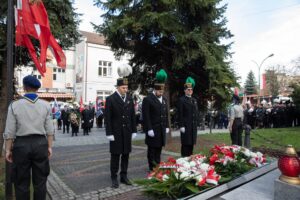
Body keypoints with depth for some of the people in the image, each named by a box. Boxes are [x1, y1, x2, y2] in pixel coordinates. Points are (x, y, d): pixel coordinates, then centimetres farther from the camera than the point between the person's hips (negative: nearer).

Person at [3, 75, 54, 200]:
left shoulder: (14, 105, -5)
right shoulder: (46, 105, -2)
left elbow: (9, 132, -5)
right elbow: (49, 130, -2)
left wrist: (8, 149, 4)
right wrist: (49, 147, 5)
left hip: (21, 144, -1)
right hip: (40, 144, 1)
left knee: (21, 182, 12)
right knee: (40, 181, 12)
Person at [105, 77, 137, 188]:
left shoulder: (129, 99, 7)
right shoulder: (110, 99, -6)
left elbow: (133, 116, 10)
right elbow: (107, 118, -8)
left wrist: (134, 131, 6)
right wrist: (109, 133, -12)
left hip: (127, 132, 4)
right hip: (116, 133, -4)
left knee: (126, 155, 10)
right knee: (115, 156, 5)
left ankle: (124, 176, 22)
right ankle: (114, 178, 17)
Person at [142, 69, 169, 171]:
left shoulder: (164, 99, 13)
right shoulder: (147, 99, -10)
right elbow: (146, 116, -15)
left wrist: (166, 126, 13)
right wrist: (149, 129, -18)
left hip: (162, 130, 7)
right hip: (153, 130, -6)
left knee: (159, 148, 15)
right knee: (152, 149, 3)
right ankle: (152, 168, 14)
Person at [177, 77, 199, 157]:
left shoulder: (194, 100, 16)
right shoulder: (181, 100, -4)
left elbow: (196, 112, 19)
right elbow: (180, 114, -9)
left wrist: (196, 123, 12)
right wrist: (181, 126, -14)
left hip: (193, 126, 6)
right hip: (185, 126, -6)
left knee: (191, 143, 10)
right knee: (185, 144, -2)